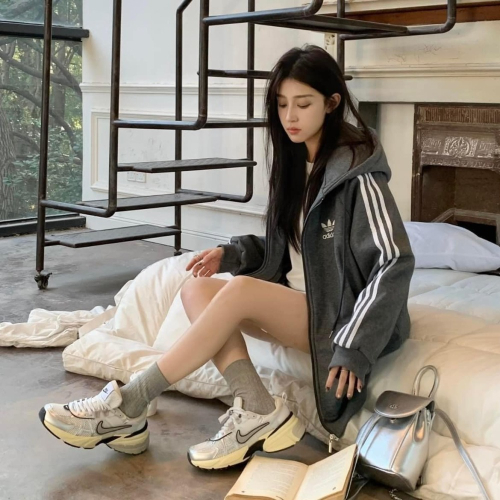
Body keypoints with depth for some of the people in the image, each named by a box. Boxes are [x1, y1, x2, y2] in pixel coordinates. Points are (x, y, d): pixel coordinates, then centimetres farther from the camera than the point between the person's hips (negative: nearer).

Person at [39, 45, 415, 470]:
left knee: (241, 290, -31)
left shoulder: (357, 173, -14)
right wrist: (231, 253, -3)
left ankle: (127, 408, -24)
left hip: (334, 318, -8)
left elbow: (395, 263, -20)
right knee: (196, 289, -14)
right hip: (293, 308, 8)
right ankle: (257, 411, -25)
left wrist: (354, 345, -25)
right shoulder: (294, 164, 10)